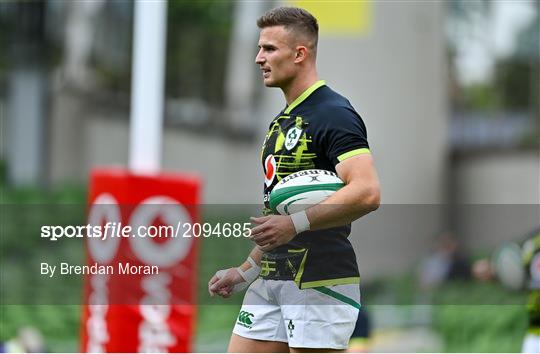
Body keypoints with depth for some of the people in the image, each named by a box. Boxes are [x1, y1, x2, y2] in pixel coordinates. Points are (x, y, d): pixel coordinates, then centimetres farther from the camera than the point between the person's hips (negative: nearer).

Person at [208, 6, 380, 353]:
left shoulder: (334, 114, -11)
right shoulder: (282, 120, 19)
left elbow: (367, 192, -26)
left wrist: (296, 223, -29)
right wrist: (245, 272, 22)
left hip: (320, 282, -9)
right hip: (271, 281, 9)